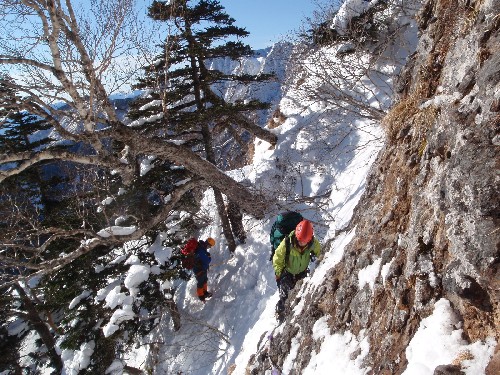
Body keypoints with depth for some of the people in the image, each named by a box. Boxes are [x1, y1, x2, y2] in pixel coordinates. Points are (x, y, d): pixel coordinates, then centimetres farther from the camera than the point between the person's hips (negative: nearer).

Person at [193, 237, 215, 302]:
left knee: (205, 280, 25)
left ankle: (205, 292, 44)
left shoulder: (201, 246, -5)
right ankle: (200, 295, 30)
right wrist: (209, 258, -13)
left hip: (203, 268, 9)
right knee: (201, 282, 10)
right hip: (199, 269, -9)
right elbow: (207, 261, -31)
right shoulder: (201, 251, -37)